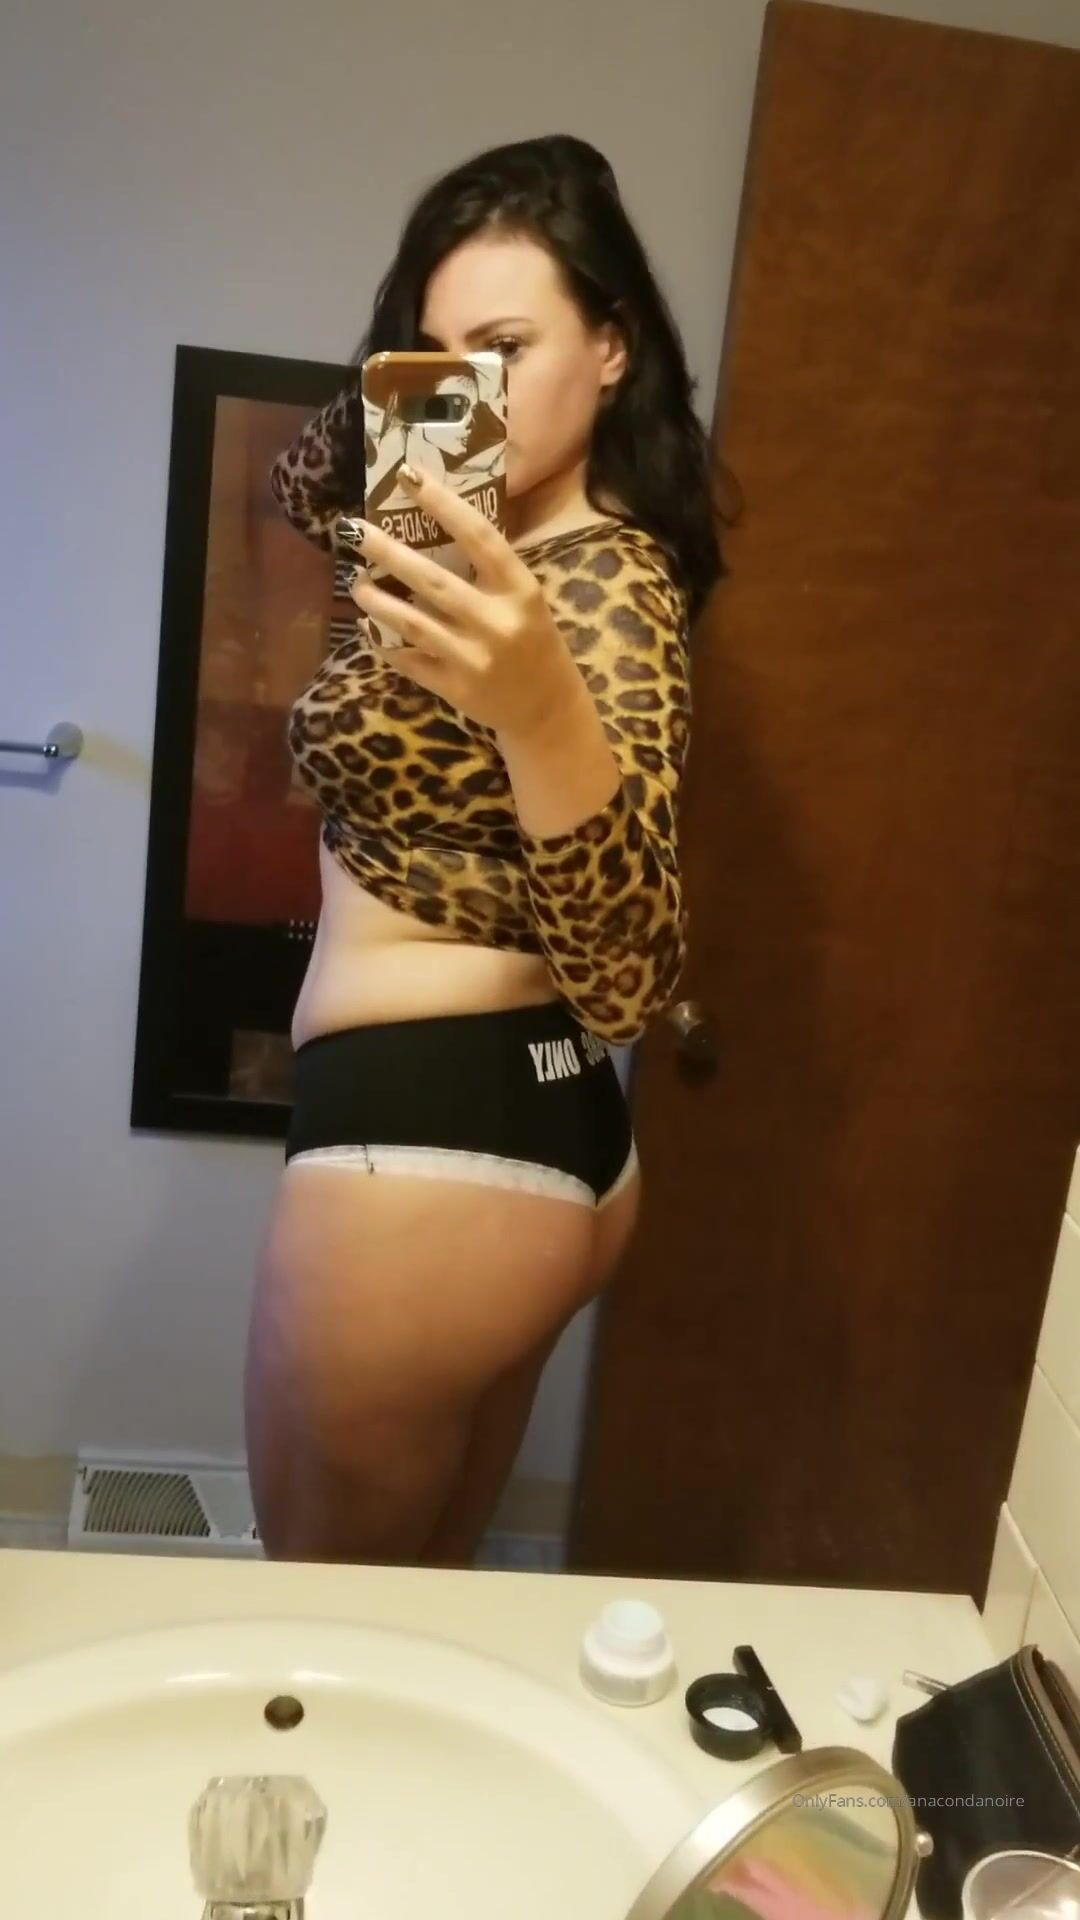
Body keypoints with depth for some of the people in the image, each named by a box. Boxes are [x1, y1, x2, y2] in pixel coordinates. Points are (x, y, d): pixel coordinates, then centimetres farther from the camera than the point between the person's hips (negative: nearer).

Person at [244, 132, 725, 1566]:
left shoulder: (603, 583, -18)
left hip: (427, 1145, -9)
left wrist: (538, 708, -48)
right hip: (533, 1136, 9)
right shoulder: (519, 554, 9)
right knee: (430, 1585, 26)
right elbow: (304, 483, 26)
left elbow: (626, 981, -32)